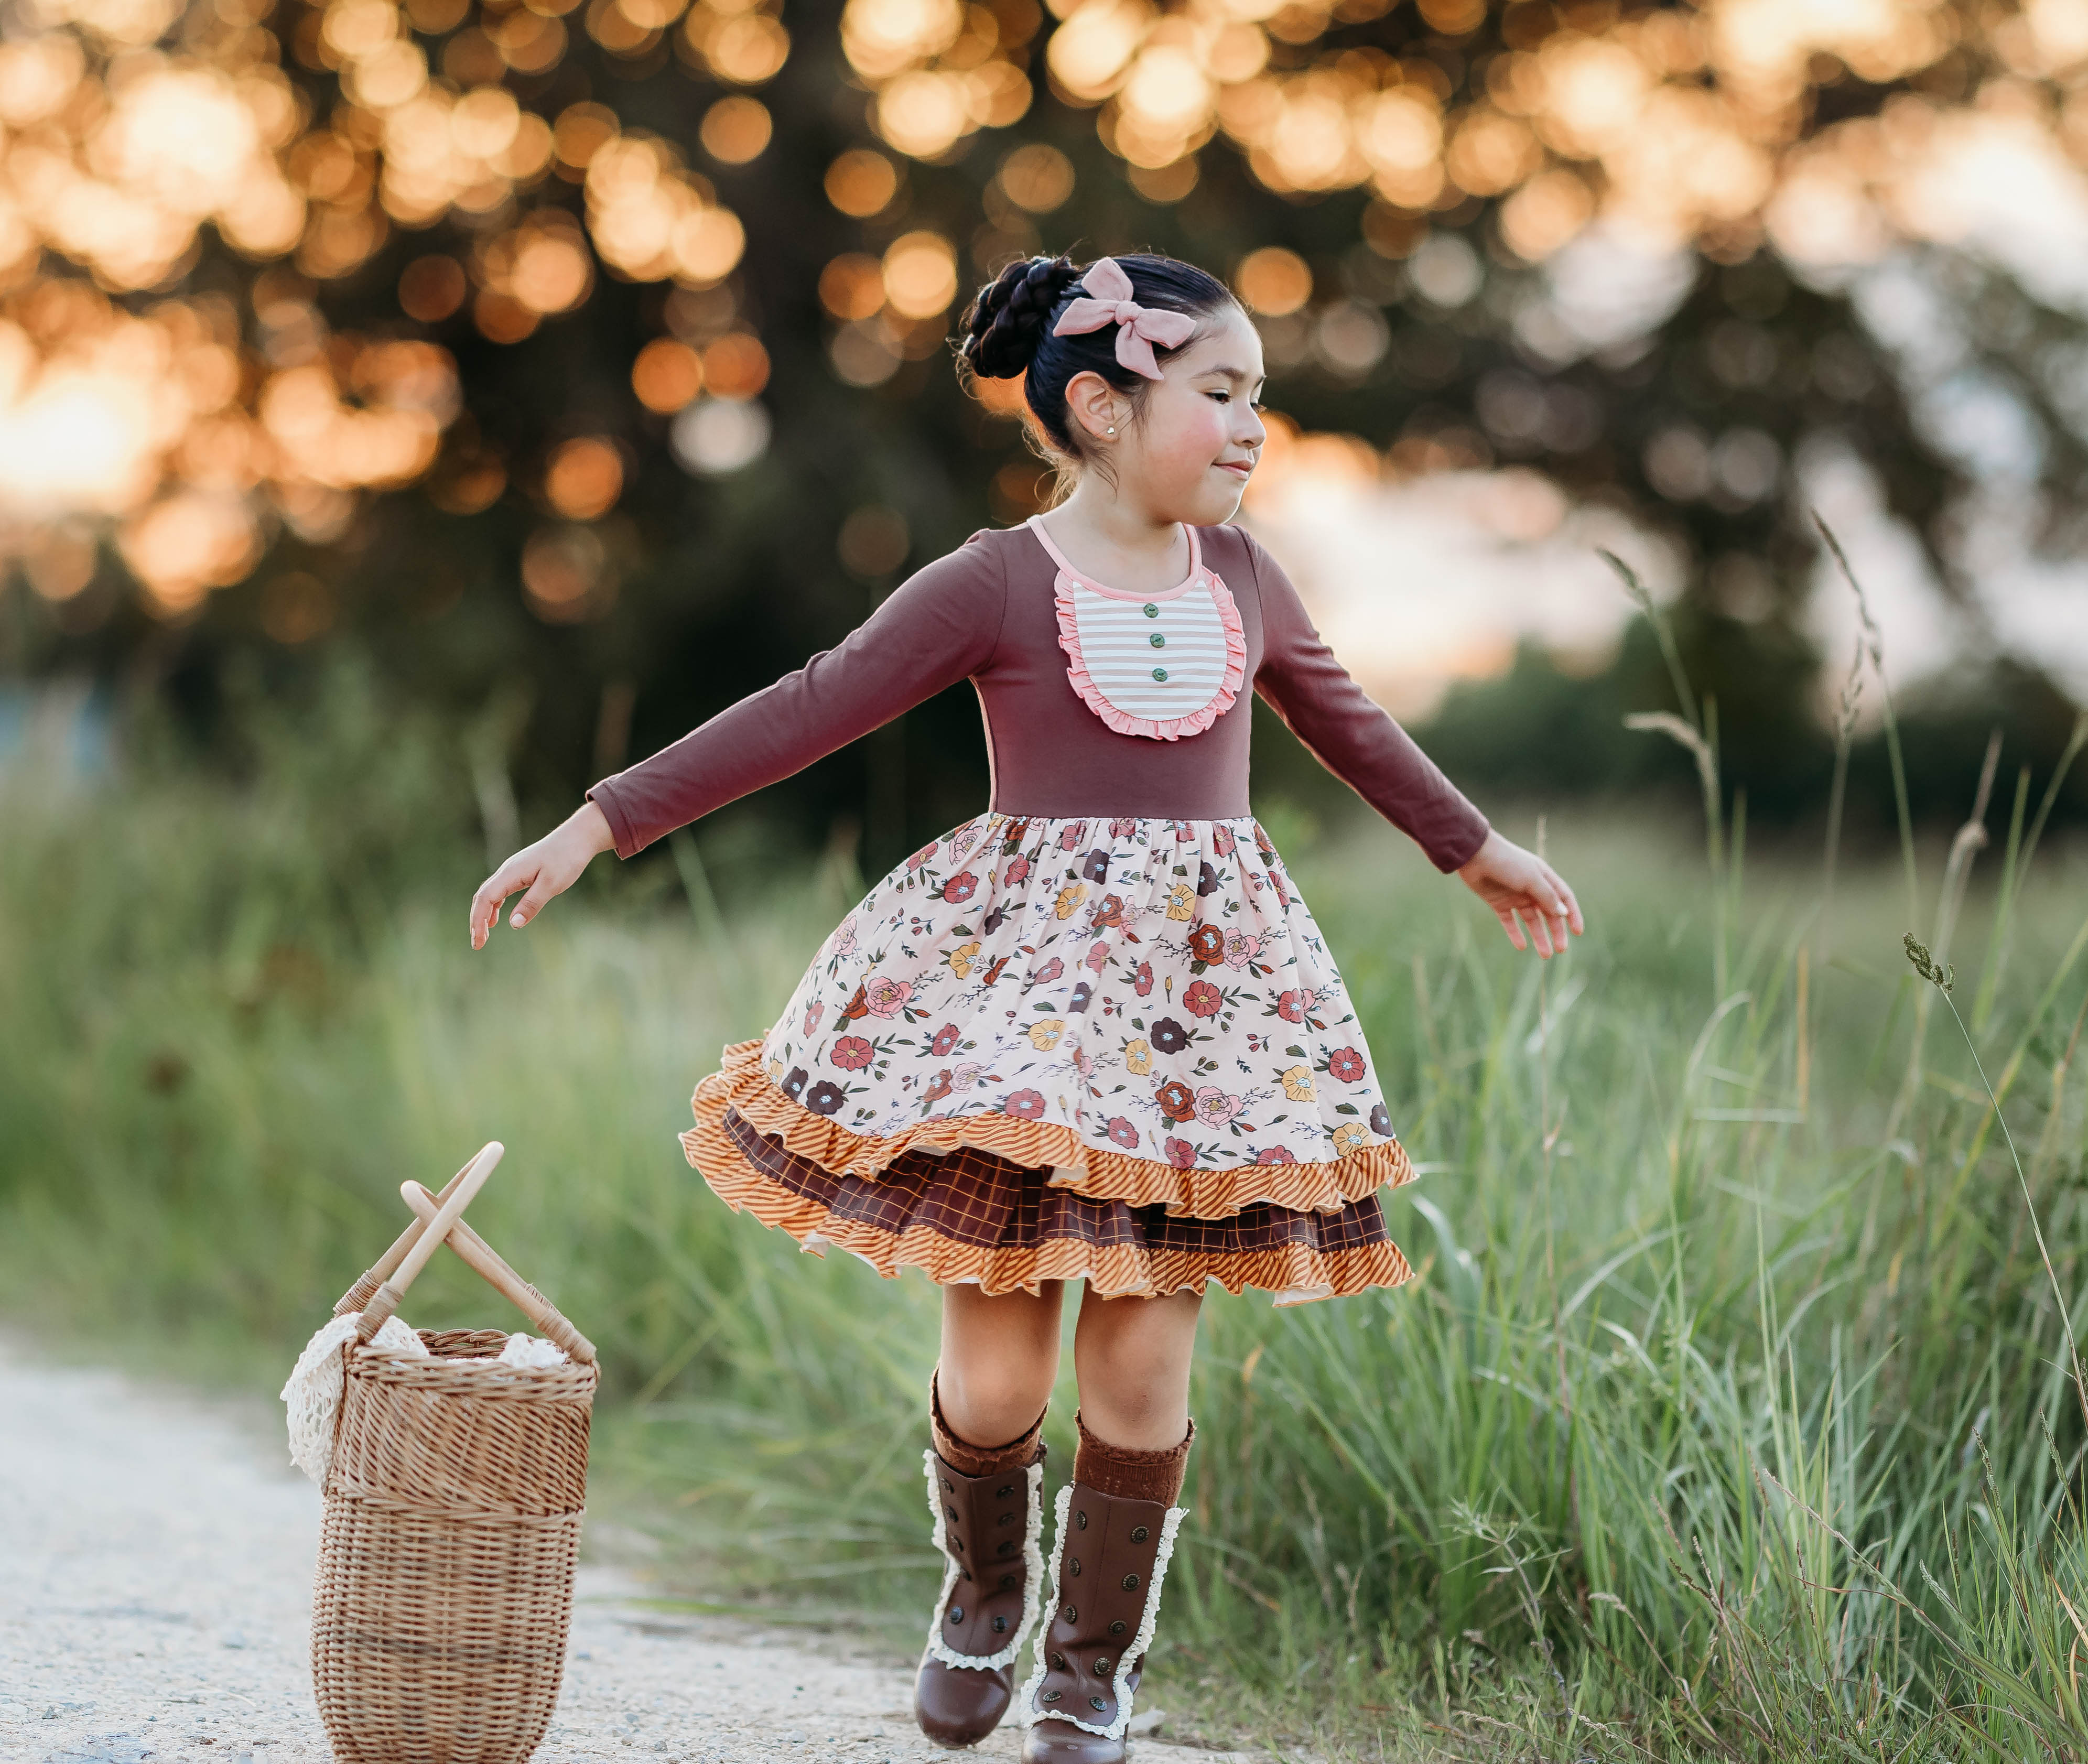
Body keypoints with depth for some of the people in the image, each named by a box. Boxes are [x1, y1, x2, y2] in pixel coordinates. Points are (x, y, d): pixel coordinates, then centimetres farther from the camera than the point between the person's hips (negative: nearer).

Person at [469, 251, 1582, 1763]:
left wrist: (1479, 850, 37)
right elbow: (805, 714, -8)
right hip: (1017, 991, -3)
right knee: (996, 1367, -2)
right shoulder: (997, 588, -7)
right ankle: (983, 1595, 30)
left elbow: (1345, 720, 25)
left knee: (1142, 1361, 2)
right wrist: (605, 822, -13)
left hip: (1203, 999, 4)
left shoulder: (1241, 579, 8)